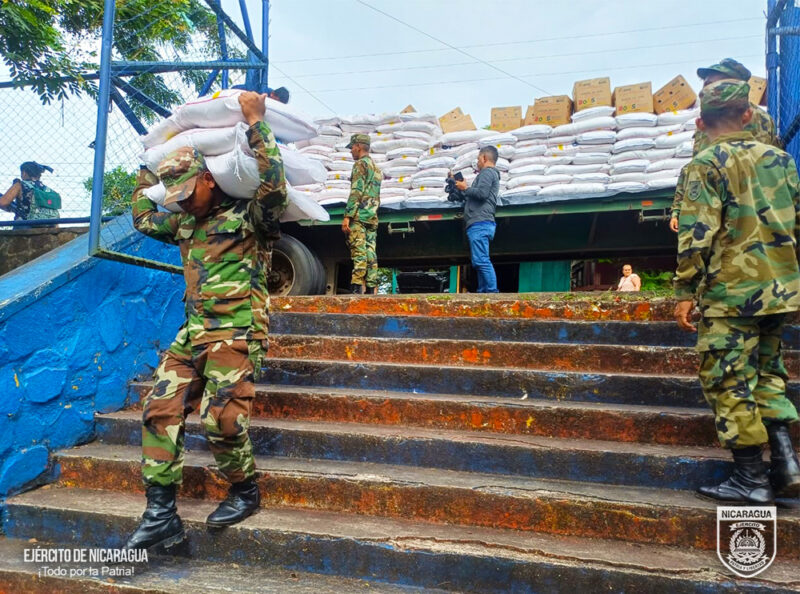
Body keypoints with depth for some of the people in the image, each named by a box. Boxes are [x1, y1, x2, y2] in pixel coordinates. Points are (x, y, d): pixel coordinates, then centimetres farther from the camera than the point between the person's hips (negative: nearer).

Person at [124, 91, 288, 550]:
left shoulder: (248, 217, -2)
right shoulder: (186, 224, 22)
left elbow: (273, 181, -21)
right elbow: (143, 217, 36)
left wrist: (255, 121, -16)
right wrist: (152, 164, 37)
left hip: (237, 332, -7)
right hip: (194, 333, 8)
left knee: (220, 417, -19)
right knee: (160, 408, -5)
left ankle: (246, 491, 8)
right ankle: (161, 514, 0)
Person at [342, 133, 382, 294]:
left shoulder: (361, 164, -3)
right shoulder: (376, 168, 24)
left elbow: (356, 192, -14)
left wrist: (347, 216, -17)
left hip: (359, 215, -8)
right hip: (373, 217, 8)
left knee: (358, 251, -13)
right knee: (370, 252, 4)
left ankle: (357, 287, -19)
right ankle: (372, 288, 2)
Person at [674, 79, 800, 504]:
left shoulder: (706, 163, -6)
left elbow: (697, 233, -15)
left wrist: (684, 291, -10)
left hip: (730, 292, -7)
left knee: (730, 382, 2)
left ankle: (751, 479, 8)